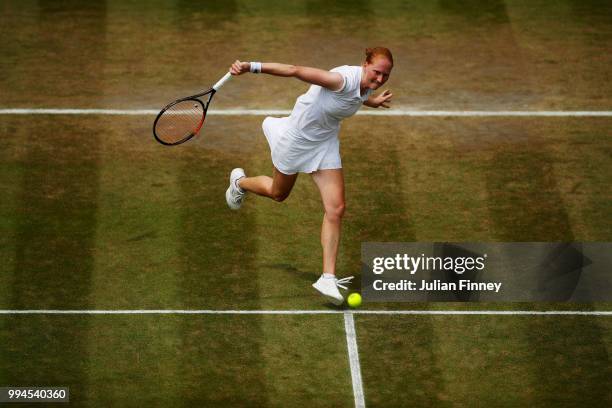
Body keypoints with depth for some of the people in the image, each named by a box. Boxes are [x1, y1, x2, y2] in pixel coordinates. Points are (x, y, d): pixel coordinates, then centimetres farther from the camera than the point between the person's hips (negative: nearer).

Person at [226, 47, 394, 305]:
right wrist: (252, 67, -45)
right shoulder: (344, 79, -35)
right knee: (278, 193, 21)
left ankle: (328, 278, -4)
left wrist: (373, 102, 12)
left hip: (325, 143, 6)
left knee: (335, 209, -7)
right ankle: (240, 182, 56)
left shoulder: (366, 86, -10)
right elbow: (295, 71, -39)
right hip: (298, 137, -6)